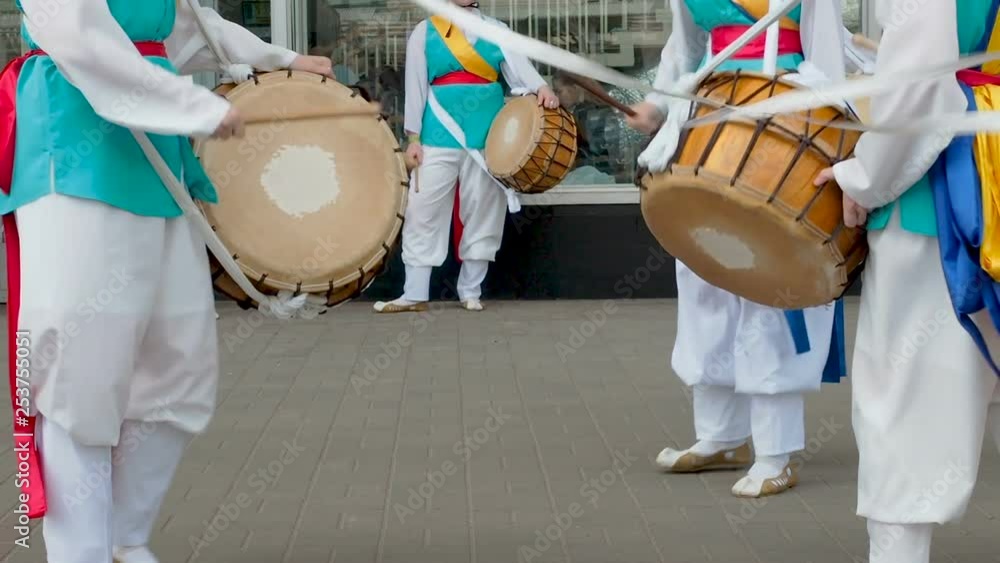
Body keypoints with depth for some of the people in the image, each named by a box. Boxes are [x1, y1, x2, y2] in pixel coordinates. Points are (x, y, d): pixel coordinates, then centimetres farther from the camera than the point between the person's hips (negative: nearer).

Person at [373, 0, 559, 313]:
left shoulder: (496, 30, 8)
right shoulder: (425, 32, 4)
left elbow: (518, 67, -7)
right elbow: (416, 86, 2)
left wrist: (541, 88, -28)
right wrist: (414, 137, -3)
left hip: (487, 135, 2)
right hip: (440, 136, -2)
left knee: (483, 211, 5)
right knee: (424, 211, -4)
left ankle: (470, 291, 15)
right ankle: (415, 294, 0)